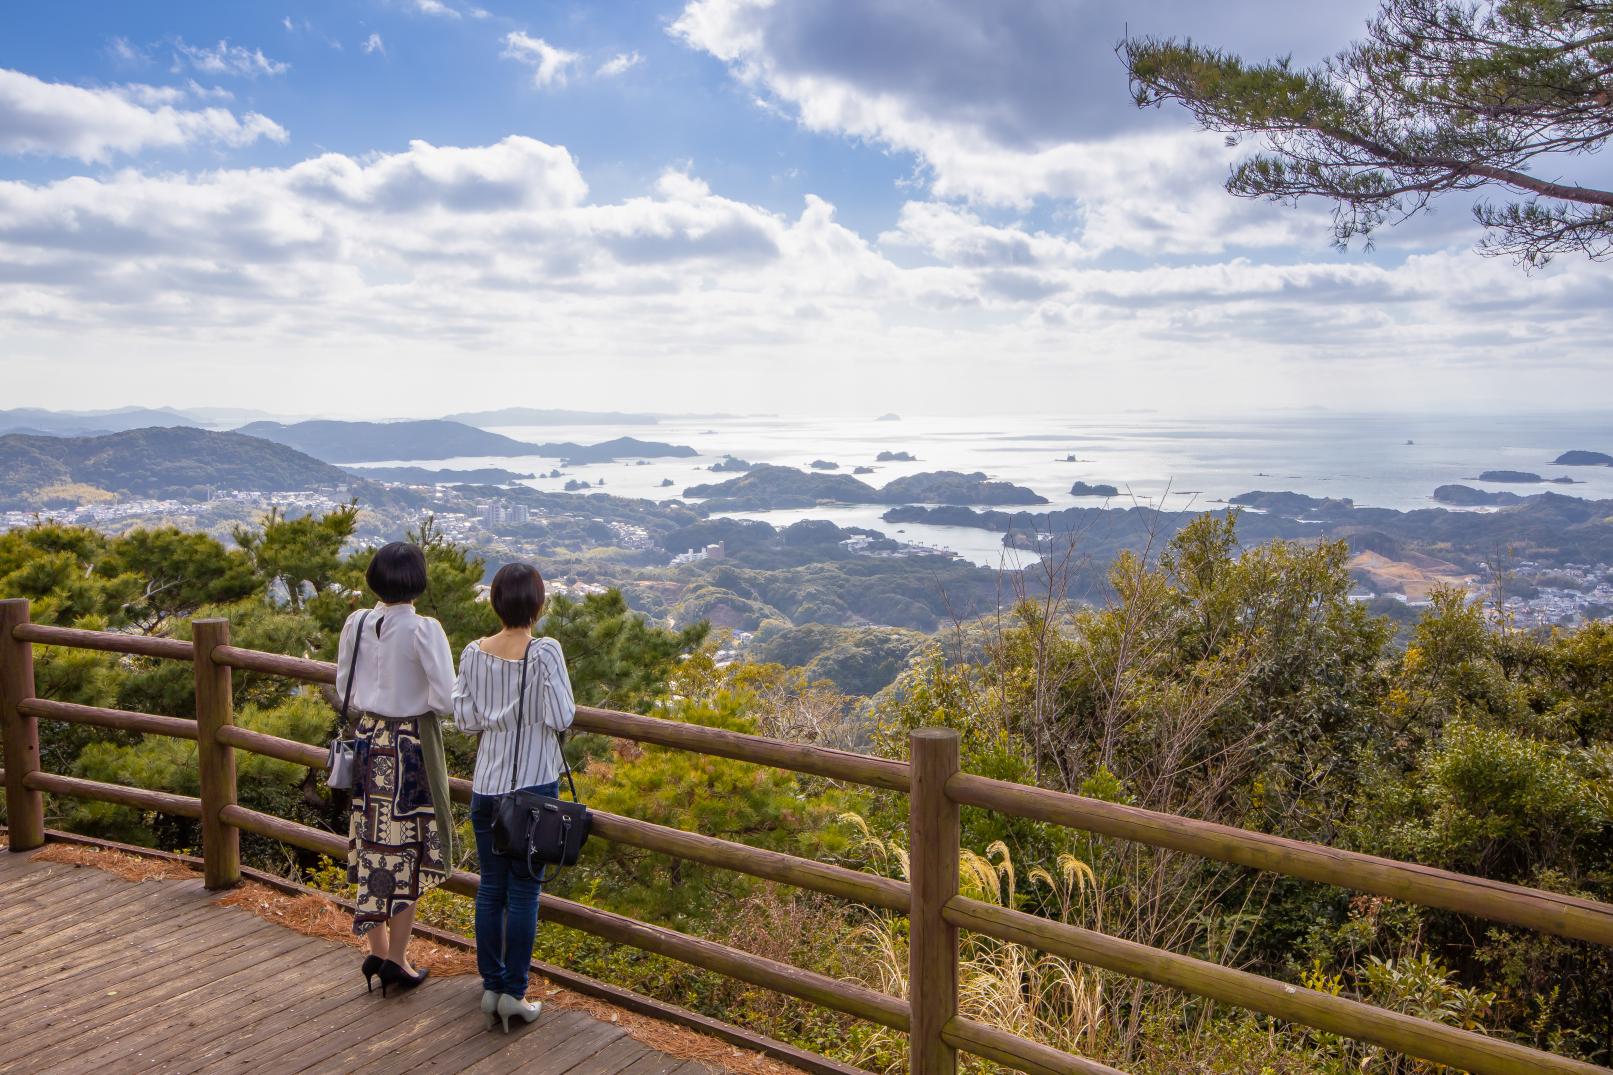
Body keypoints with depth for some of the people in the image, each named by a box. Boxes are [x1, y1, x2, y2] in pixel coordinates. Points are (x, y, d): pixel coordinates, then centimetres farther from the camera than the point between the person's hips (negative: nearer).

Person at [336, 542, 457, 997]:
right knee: (408, 849, 7)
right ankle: (396, 959, 13)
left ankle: (377, 950, 25)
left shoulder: (356, 623, -2)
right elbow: (445, 699, -19)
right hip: (412, 746, -5)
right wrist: (418, 699, 1)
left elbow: (343, 689, 7)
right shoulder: (424, 630, -18)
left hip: (368, 742, 5)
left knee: (373, 845, 15)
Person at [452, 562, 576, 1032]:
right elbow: (561, 718, -15)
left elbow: (465, 720, 1)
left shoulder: (474, 653, -2)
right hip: (533, 785, -4)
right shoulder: (546, 652, -15)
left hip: (486, 786, 4)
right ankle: (513, 993, 11)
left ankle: (491, 985, 23)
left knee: (490, 887, 14)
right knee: (523, 891, 5)